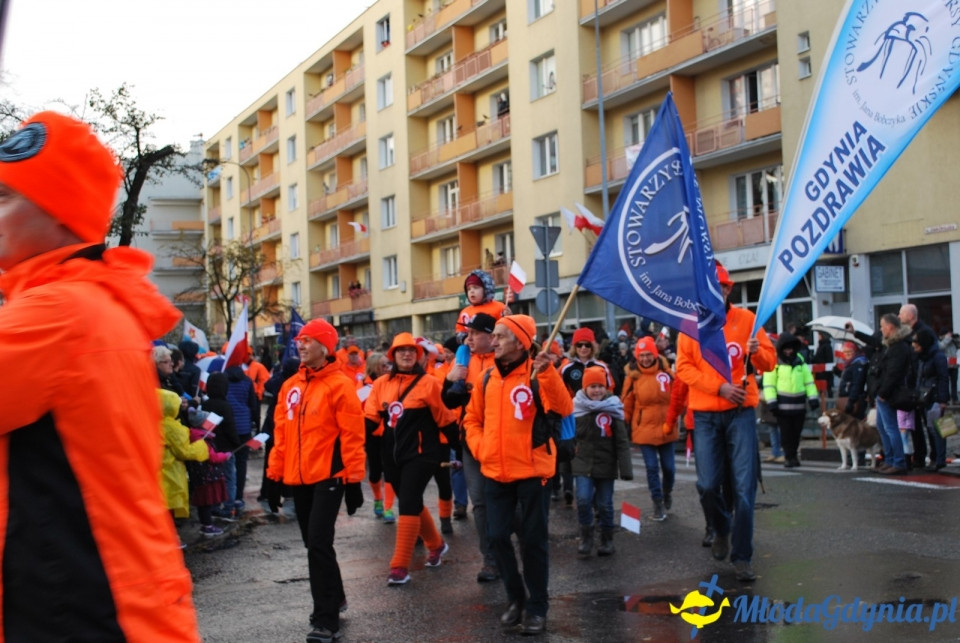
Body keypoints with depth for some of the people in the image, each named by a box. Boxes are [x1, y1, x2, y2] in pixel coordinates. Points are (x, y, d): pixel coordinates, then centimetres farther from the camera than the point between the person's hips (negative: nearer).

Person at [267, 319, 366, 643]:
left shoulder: (340, 385, -8)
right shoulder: (290, 386, 11)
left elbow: (352, 435, -11)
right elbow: (281, 433, 14)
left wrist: (353, 479, -13)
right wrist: (275, 476, 12)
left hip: (328, 476, -7)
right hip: (298, 478, 7)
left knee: (319, 543, -13)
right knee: (313, 543, 15)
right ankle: (334, 597, 34)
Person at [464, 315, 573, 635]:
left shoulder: (538, 375, -8)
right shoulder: (487, 378, 7)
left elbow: (564, 408, -24)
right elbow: (472, 419, 17)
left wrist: (548, 372, -34)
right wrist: (479, 447, 2)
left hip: (531, 471, -5)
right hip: (496, 473, 5)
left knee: (533, 539, 3)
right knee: (497, 536, 8)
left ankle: (537, 607, 17)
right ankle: (516, 599, 26)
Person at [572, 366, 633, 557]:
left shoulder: (612, 408, -5)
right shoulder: (577, 408, -2)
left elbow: (622, 441, -5)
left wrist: (625, 468, -8)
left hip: (606, 464, 0)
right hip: (583, 463, 0)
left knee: (605, 504, 7)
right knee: (583, 500, -12)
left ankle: (607, 539, 25)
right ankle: (586, 537, 8)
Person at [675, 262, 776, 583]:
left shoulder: (746, 318, 2)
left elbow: (770, 362, 4)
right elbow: (683, 367, -5)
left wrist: (757, 352, -19)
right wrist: (719, 387, -16)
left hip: (741, 412, 0)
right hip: (705, 415, 1)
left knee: (744, 486, -4)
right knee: (708, 485, 0)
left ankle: (742, 556, 5)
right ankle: (721, 529, 31)